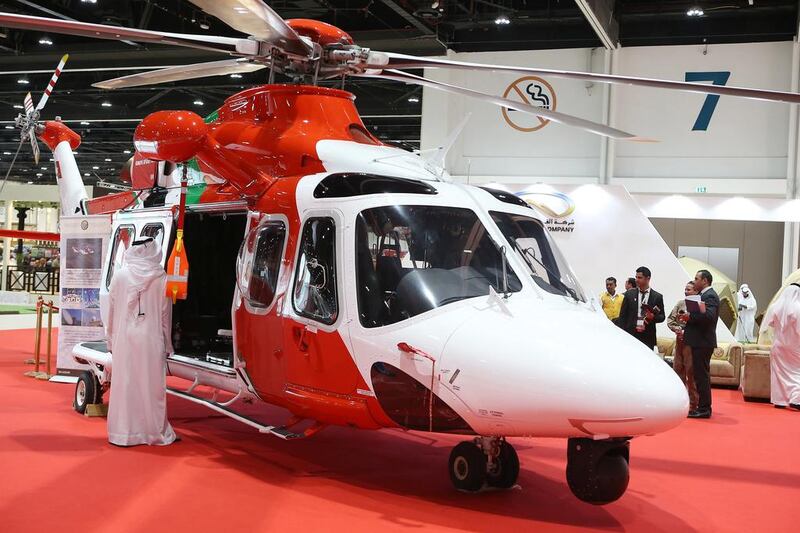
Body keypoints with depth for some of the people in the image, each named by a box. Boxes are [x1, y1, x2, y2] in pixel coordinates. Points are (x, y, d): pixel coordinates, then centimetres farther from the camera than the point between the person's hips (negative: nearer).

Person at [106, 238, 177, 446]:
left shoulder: (120, 275, -1)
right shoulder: (161, 278, -4)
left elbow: (112, 311, 5)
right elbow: (166, 314, 2)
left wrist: (111, 341, 14)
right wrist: (167, 344, 11)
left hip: (125, 338, 1)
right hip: (152, 340, -1)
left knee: (124, 384, 6)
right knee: (152, 385, 5)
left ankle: (124, 433, 10)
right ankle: (155, 431, 11)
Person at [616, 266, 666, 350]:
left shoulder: (657, 297, 7)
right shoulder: (629, 294, 8)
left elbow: (662, 317, 10)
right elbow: (622, 315, 7)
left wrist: (653, 317, -13)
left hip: (648, 337, 0)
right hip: (630, 335, 0)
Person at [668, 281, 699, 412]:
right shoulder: (680, 303, 10)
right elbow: (670, 319, 11)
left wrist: (686, 331, -16)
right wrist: (677, 329, -5)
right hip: (679, 339, 6)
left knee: (690, 372, -4)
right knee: (678, 368, 11)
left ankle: (693, 403, 4)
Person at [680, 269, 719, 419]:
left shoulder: (710, 296, -14)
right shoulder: (705, 295, 18)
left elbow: (709, 316, -28)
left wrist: (690, 316, -20)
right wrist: (689, 317, 3)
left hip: (703, 342, -11)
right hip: (700, 341, 11)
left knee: (702, 375, -7)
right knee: (702, 375, 15)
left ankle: (704, 409, -3)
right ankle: (704, 407, 22)